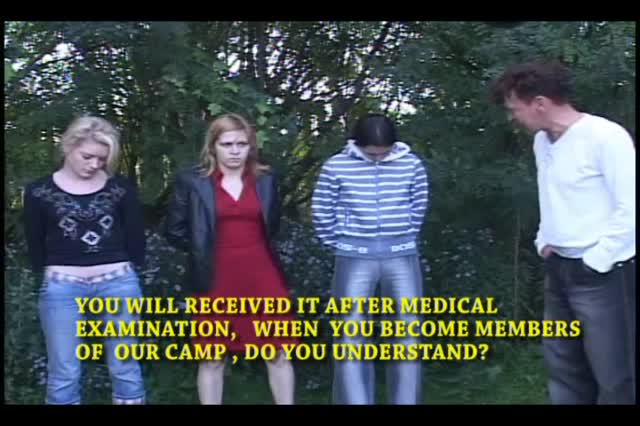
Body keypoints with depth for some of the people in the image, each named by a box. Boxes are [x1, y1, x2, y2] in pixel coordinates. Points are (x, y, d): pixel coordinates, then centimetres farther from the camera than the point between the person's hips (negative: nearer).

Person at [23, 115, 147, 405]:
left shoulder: (121, 188, 1)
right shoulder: (40, 192, 1)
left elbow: (136, 240, 7)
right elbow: (35, 250, 7)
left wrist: (119, 270, 8)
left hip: (118, 284, 1)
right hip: (62, 288, 0)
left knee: (125, 369, 8)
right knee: (63, 375, 3)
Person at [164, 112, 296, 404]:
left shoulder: (265, 179, 5)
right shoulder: (192, 181, -3)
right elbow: (175, 231, 2)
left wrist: (252, 247, 9)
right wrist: (205, 249, 3)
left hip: (262, 276, 2)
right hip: (217, 280, -2)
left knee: (279, 353, 6)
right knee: (212, 359, 8)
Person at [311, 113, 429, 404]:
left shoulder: (411, 164, 0)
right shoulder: (336, 166, -4)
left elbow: (418, 207, 12)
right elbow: (322, 211, 4)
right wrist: (338, 245, 10)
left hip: (401, 256, 1)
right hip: (355, 258, -1)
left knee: (409, 335, 4)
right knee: (351, 338, 1)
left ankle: (407, 401, 16)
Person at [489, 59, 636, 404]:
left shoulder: (606, 137, -17)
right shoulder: (542, 141, 9)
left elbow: (630, 210, -18)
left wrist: (594, 260, -13)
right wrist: (544, 242, 11)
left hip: (604, 274, -8)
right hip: (559, 270, 8)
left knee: (614, 377, 0)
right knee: (563, 368, 17)